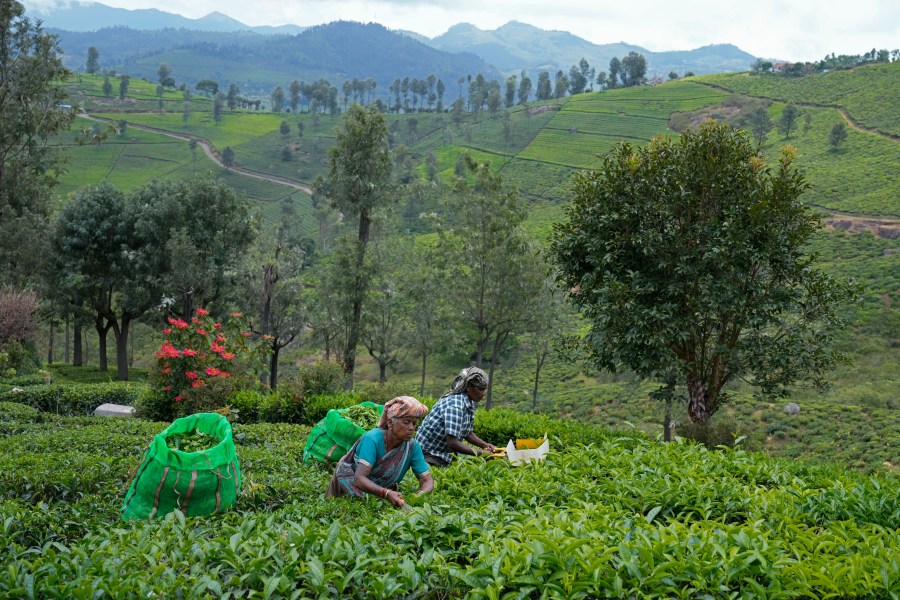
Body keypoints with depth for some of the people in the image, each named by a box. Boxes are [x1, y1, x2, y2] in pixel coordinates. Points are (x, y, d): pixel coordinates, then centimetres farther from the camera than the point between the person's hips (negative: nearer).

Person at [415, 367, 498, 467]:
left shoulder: (470, 403, 2)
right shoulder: (455, 405, -26)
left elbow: (467, 433, 13)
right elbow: (452, 443, -31)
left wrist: (486, 445, -2)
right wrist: (481, 453, -26)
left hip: (445, 454, 9)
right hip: (428, 454, -9)